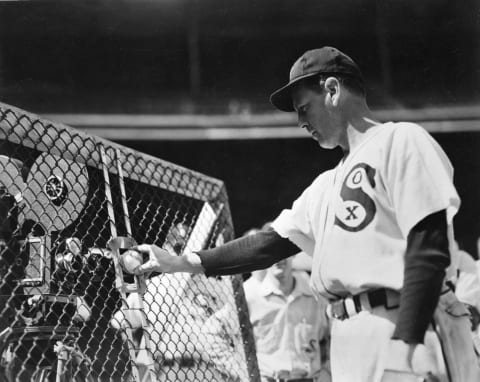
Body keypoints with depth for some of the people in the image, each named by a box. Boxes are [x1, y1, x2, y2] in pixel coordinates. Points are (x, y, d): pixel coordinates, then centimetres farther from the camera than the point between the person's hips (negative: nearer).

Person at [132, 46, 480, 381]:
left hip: (403, 327, -7)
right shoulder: (327, 185, 22)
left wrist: (406, 344, -19)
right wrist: (182, 263, 19)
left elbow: (429, 250, -12)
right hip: (348, 340, 8)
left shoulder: (400, 140, -2)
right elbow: (271, 244, 23)